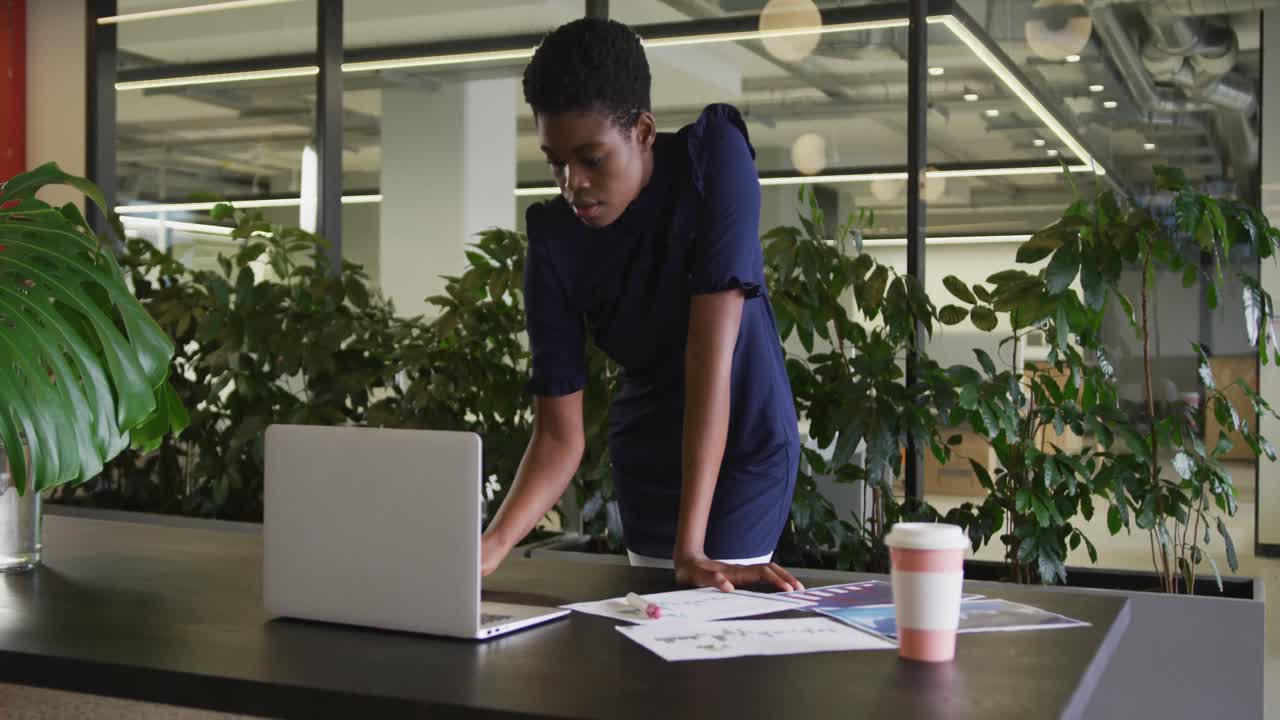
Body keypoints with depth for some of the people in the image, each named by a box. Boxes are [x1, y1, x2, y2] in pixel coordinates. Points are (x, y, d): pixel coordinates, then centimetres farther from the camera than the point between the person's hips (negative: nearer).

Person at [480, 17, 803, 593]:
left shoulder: (714, 155, -21)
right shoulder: (554, 242, -13)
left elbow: (711, 350, -28)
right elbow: (559, 435, -14)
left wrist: (690, 547, -31)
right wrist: (488, 549, -32)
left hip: (739, 451, -3)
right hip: (645, 461, 4)